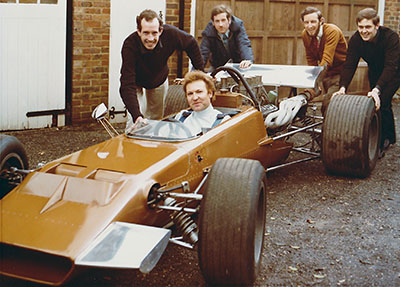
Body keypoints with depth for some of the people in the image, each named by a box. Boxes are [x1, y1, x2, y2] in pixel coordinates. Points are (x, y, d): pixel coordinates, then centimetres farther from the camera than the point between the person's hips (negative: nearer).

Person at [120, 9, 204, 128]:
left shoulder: (170, 34, -34)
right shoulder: (129, 45, -41)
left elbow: (191, 44, -10)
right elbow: (128, 86, -47)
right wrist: (137, 116, -60)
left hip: (159, 81, 3)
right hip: (137, 83, -3)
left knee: (156, 119, 16)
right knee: (136, 122, -18)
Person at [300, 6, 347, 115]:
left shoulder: (332, 31, -24)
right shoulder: (305, 34, -4)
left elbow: (327, 60, -32)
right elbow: (311, 59, 6)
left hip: (340, 71, -6)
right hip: (326, 72, 7)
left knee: (328, 102, -21)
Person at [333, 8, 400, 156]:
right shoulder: (356, 40, -21)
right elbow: (349, 65, -25)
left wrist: (377, 89, -54)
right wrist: (342, 87, -41)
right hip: (375, 72, 5)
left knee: (381, 102, -20)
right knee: (384, 104, 18)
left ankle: (379, 145, -12)